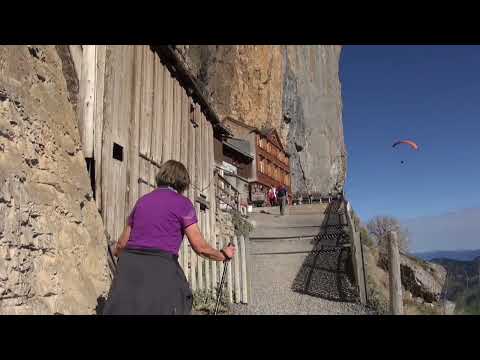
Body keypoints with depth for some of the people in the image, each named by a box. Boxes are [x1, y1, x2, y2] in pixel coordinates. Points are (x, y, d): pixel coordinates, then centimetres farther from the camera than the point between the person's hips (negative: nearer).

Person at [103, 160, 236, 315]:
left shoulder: (142, 201, 16)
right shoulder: (183, 203, 1)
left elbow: (122, 242, 22)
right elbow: (200, 247, -2)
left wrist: (118, 252, 45)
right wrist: (223, 255, 16)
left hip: (130, 265, 5)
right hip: (160, 269, -5)